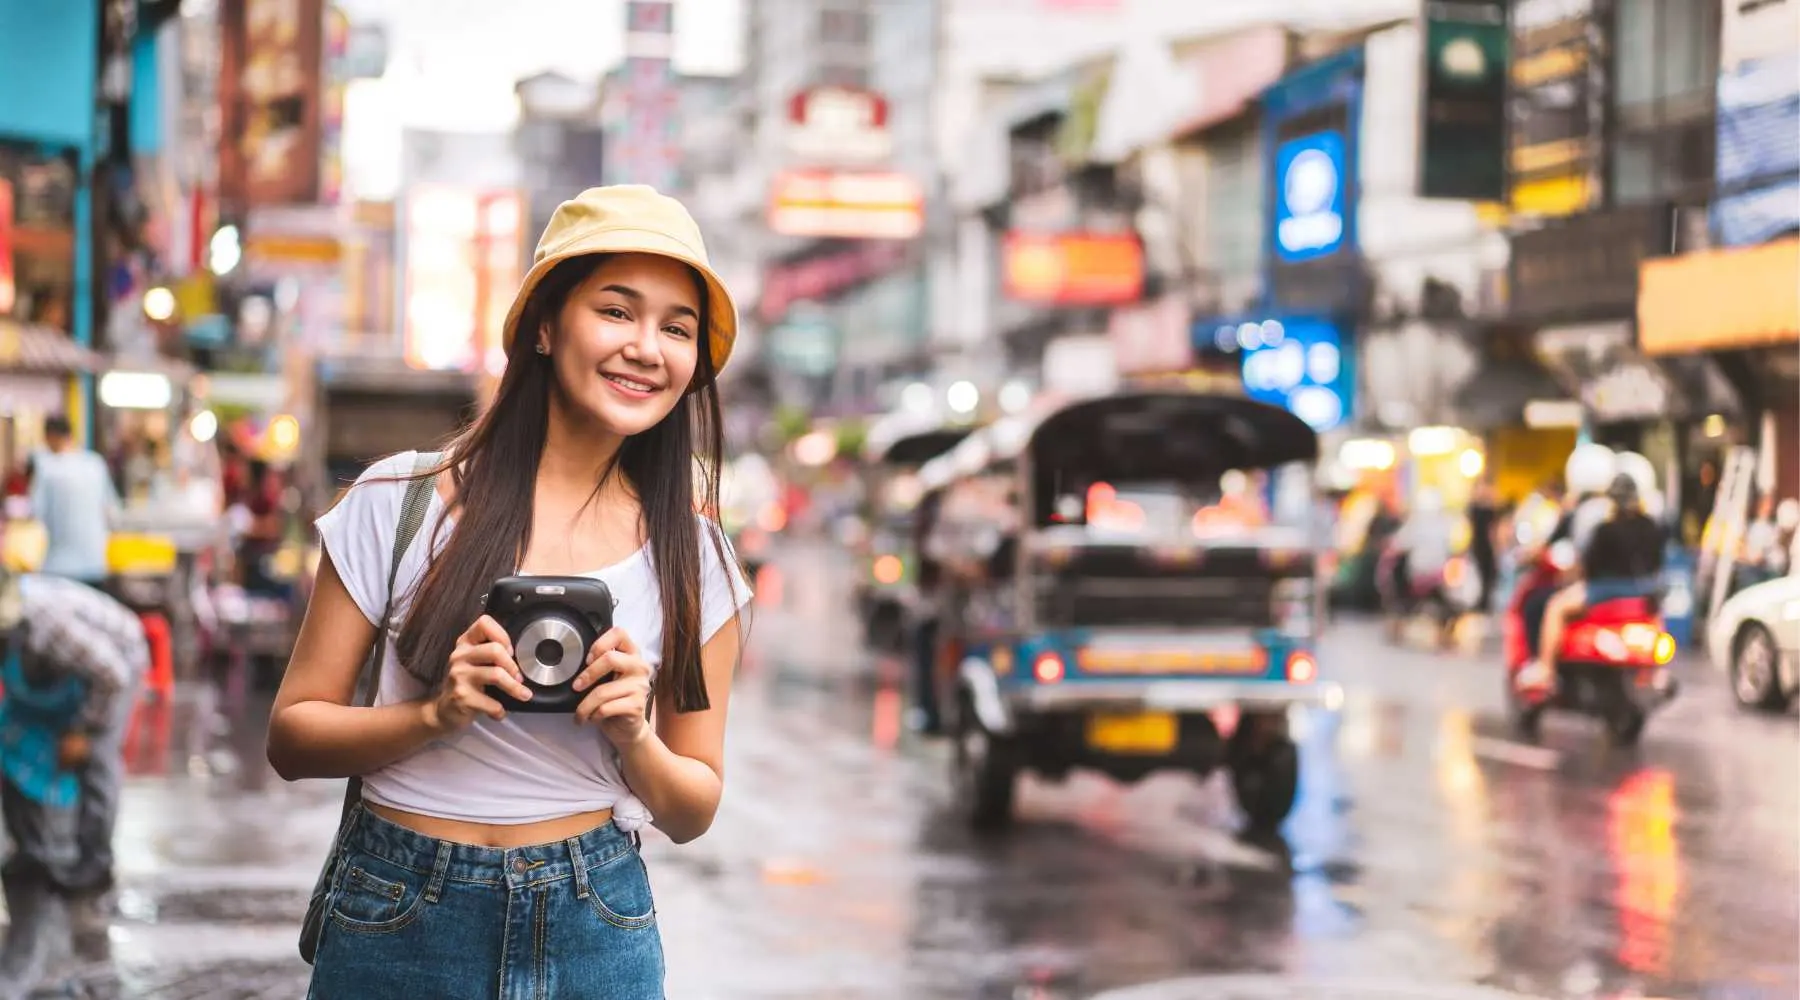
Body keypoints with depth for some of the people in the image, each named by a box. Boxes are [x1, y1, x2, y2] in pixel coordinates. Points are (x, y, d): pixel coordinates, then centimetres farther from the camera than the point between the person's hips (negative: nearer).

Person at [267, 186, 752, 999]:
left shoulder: (691, 554, 0)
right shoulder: (402, 501, -6)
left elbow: (692, 813, 5)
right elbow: (291, 736, -3)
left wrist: (636, 739, -15)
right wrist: (436, 715, -19)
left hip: (595, 931, 2)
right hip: (399, 928, -1)